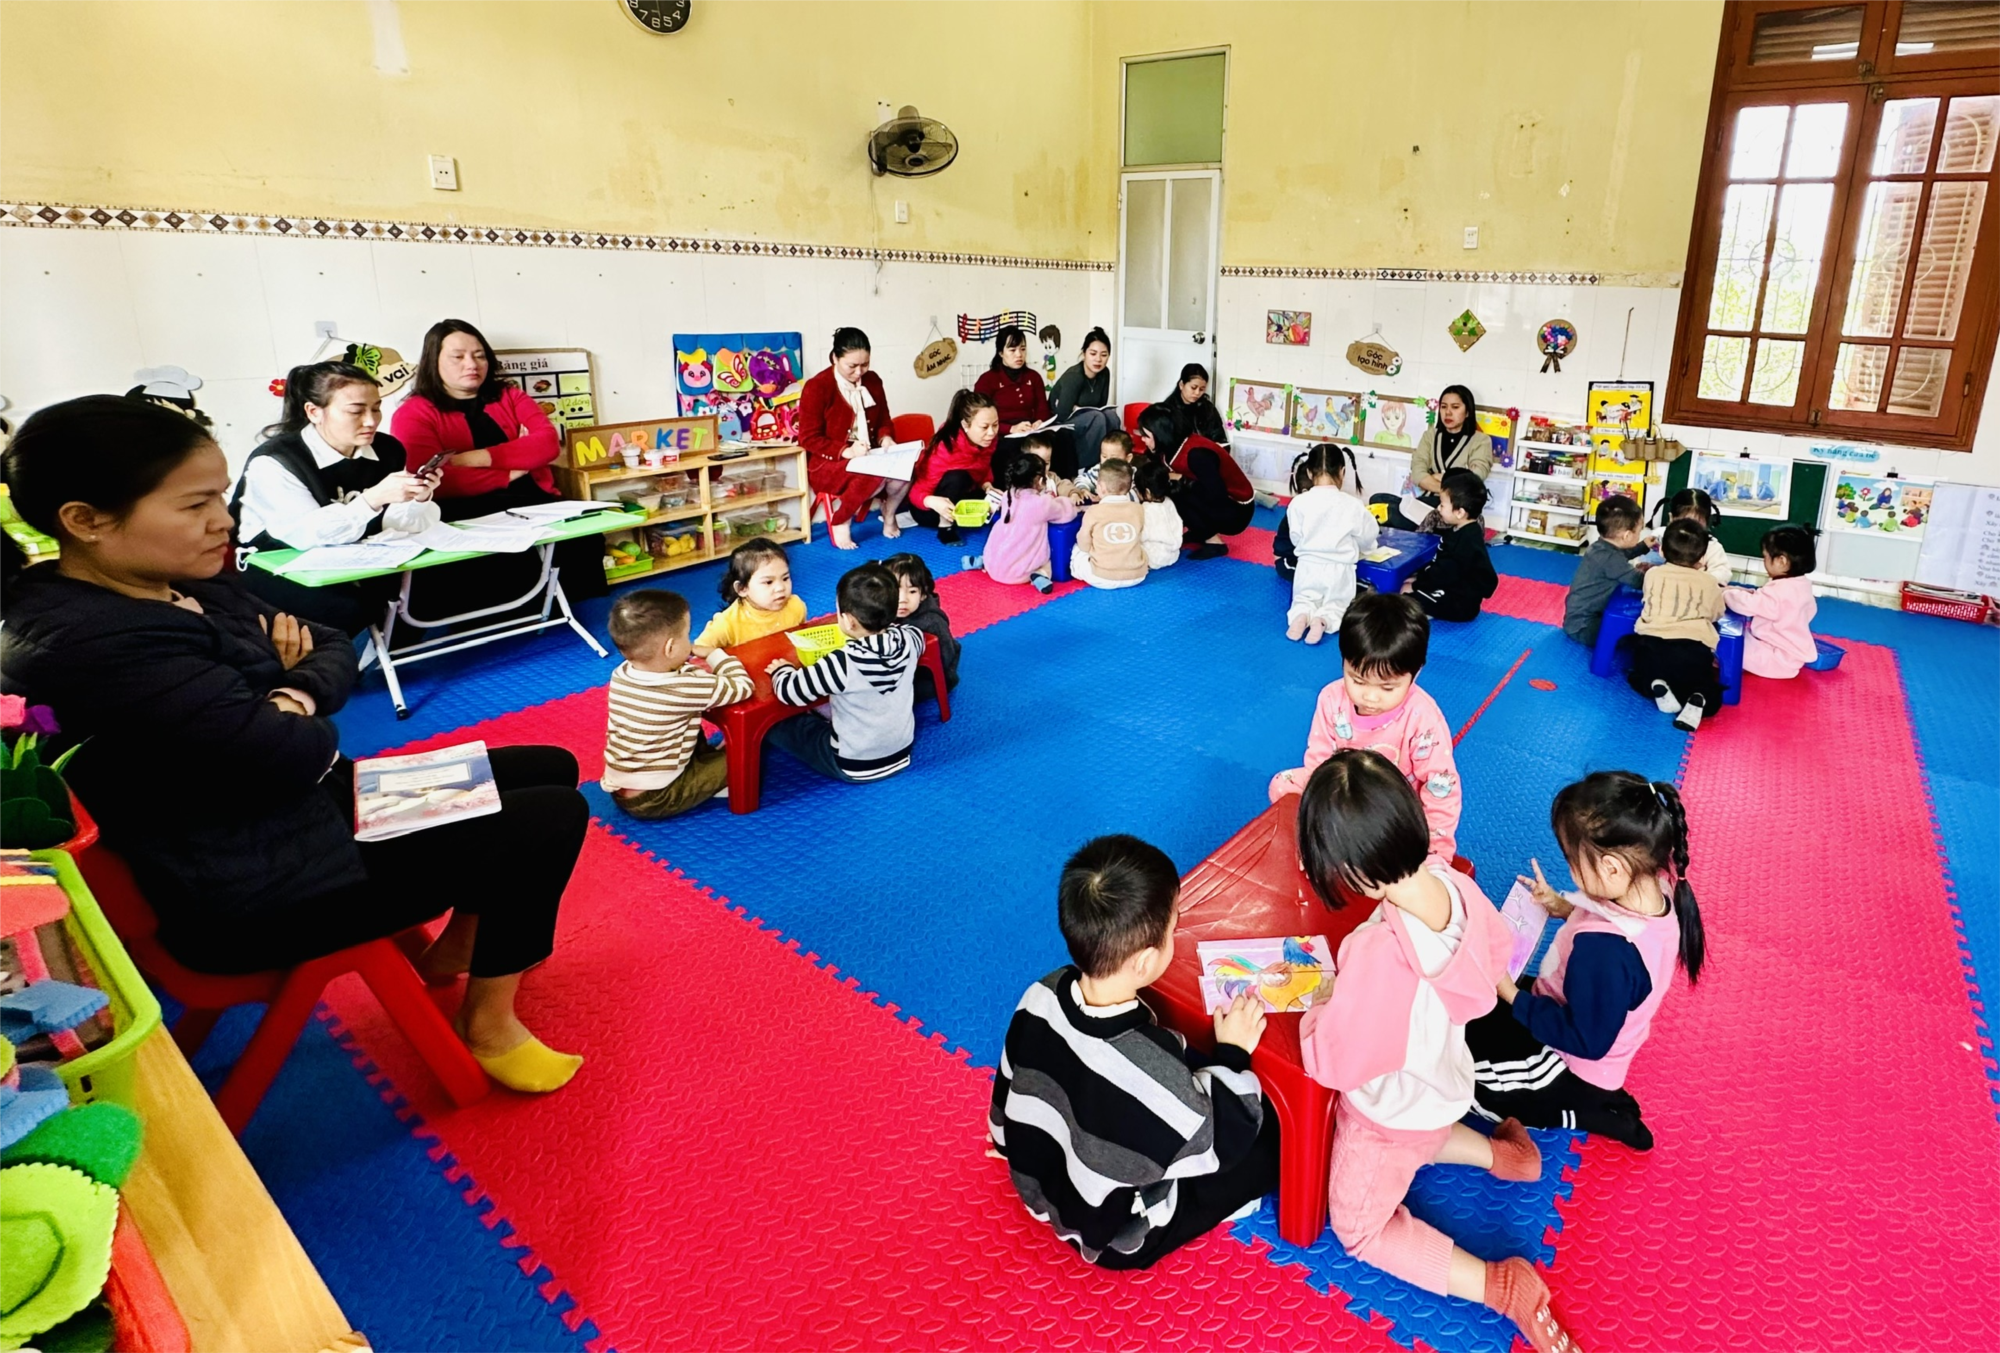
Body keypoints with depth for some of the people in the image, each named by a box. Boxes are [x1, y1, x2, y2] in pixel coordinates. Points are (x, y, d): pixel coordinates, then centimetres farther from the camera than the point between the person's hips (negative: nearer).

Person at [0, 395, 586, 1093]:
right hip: (255, 893, -10)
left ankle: (455, 949, 28)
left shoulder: (180, 586, 2)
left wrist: (298, 694, -13)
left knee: (550, 770, 13)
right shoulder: (91, 643, -29)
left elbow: (333, 648, 9)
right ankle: (487, 1023, 9)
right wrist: (303, 722, -9)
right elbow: (290, 753, -32)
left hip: (306, 808, 10)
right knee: (551, 820, -9)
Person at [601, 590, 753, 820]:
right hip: (655, 800, -7)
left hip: (617, 790, 7)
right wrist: (714, 654, 0)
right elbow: (744, 686, -12)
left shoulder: (620, 675, -5)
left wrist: (694, 667, 3)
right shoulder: (686, 689, -25)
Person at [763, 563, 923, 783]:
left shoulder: (844, 663, -31)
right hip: (901, 752, 6)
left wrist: (781, 670, -1)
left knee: (777, 723, 10)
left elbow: (790, 691, -21)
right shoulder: (908, 639, -14)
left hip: (855, 767, -6)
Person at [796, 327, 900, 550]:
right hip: (827, 463, -5)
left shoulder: (873, 381, 4)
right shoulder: (816, 387, -12)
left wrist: (885, 437, -10)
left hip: (869, 456, 5)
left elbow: (883, 420, 15)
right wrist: (846, 451, -26)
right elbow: (808, 438, -12)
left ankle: (889, 513, 5)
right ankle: (840, 522, -10)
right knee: (873, 475, -36)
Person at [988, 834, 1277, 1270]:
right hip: (1121, 1239, -6)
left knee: (1192, 1066, 18)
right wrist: (1233, 1054, -9)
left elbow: (1006, 1103, -2)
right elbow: (1213, 1148, -19)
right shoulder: (1149, 1067, -39)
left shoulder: (1040, 998, -21)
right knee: (1274, 1131, 3)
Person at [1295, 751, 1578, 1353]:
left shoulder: (1378, 952, -45)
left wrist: (1315, 1004, -12)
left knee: (1359, 1229, 18)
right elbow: (1494, 955, 0)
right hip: (1442, 1085, 7)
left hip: (1392, 1112, -7)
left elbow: (1331, 1062, -31)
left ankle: (1498, 1285, 7)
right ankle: (1500, 1153, 30)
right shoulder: (1452, 881, -23)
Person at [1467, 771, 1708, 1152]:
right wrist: (1564, 908, -3)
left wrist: (1512, 996, -21)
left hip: (1575, 1072, -8)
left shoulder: (1603, 950, -41)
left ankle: (1587, 1112, 5)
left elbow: (1585, 1040, -28)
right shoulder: (1659, 889, -17)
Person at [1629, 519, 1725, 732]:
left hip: (1652, 645, 0)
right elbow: (1716, 614, 27)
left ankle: (1656, 687, -3)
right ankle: (1697, 702, -12)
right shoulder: (1709, 583, 14)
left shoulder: (1653, 574, 14)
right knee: (1710, 689, 22)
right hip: (1695, 652, 0)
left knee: (1637, 675, 29)